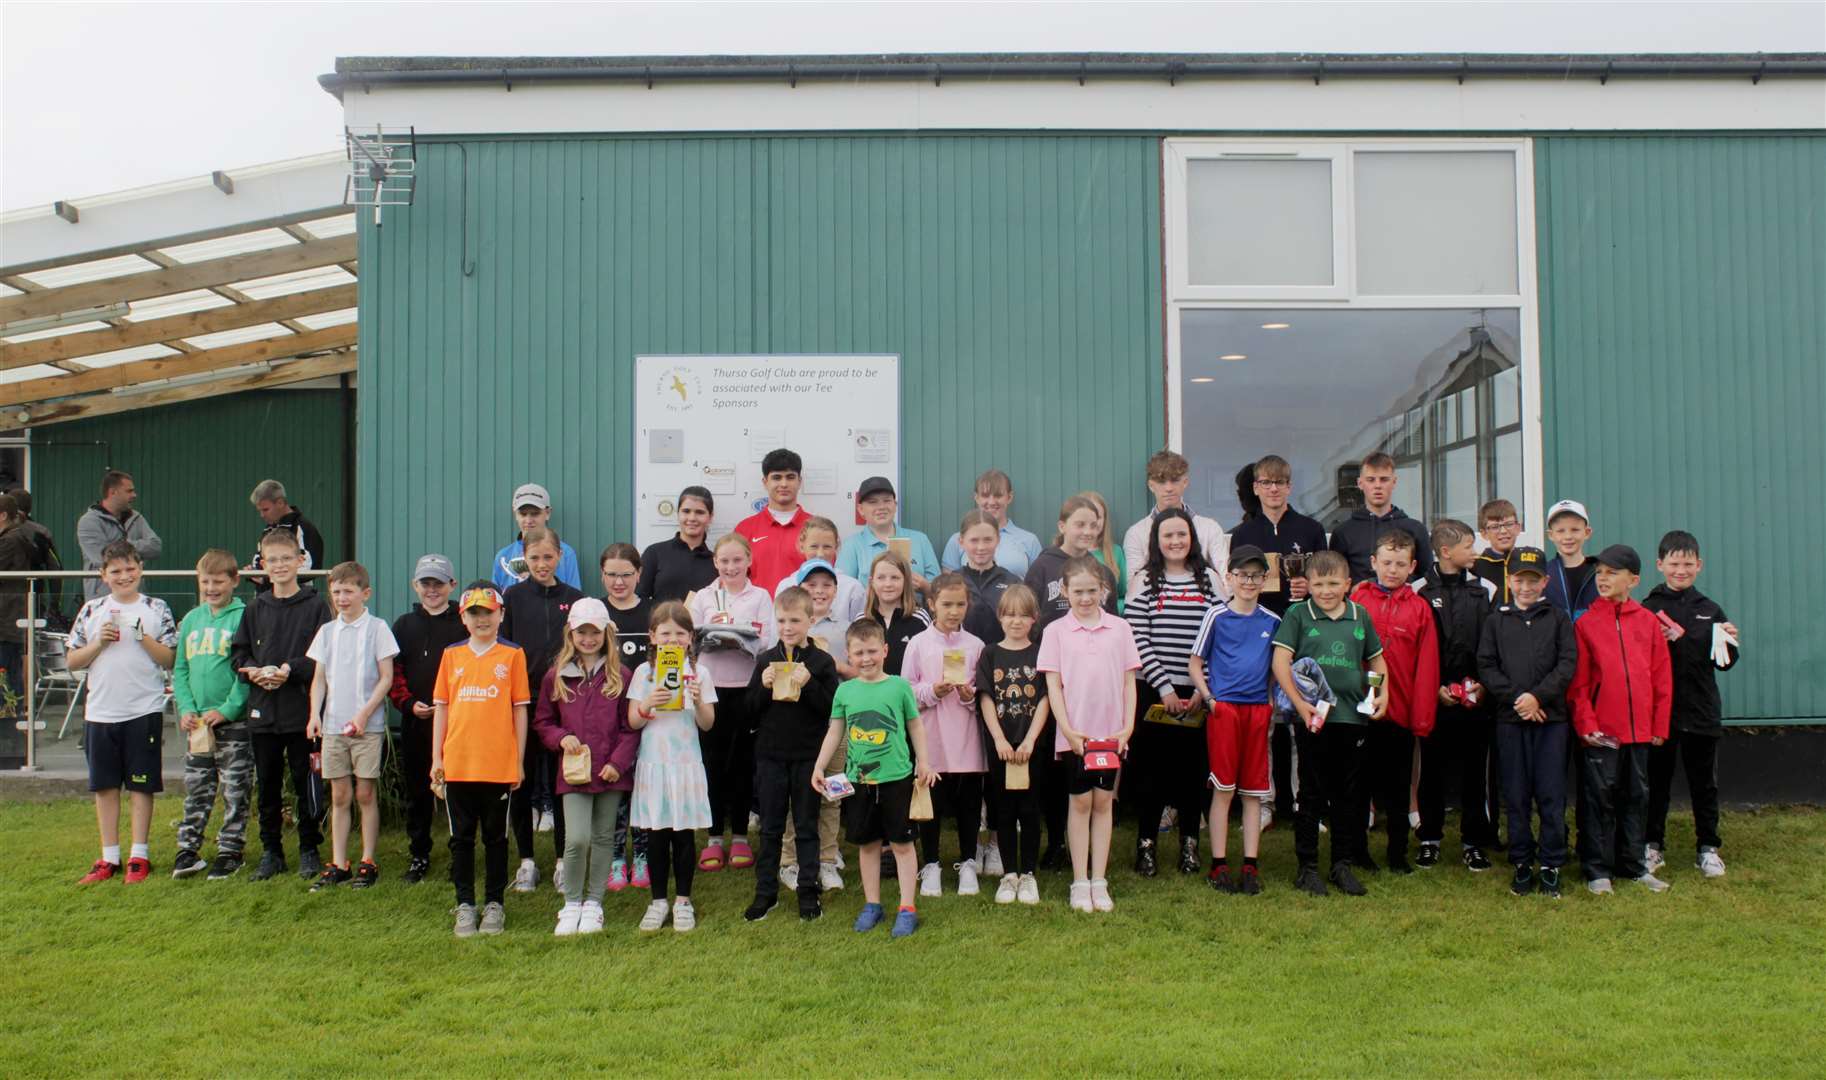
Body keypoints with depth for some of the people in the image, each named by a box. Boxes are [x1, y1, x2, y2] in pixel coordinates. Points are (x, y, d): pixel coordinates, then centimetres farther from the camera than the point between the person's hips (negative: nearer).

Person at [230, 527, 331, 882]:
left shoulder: (315, 606, -2)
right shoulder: (255, 609, 10)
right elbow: (238, 652, 12)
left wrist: (290, 670, -18)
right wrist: (254, 671, -7)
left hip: (303, 710, -4)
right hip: (262, 710, 4)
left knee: (306, 784, 2)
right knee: (267, 785, 11)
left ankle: (309, 849, 14)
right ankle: (271, 850, 21)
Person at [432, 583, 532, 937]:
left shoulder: (512, 654, 1)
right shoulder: (452, 655, 8)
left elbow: (520, 708, 1)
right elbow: (441, 707, 9)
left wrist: (519, 760, -1)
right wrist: (436, 758, 5)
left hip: (499, 764, -2)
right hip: (457, 764, 2)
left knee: (495, 837, 8)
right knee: (461, 838, 9)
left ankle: (495, 904, 18)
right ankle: (465, 905, 18)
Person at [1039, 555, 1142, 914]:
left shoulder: (1119, 628, 3)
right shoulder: (1056, 631, -1)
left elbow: (1129, 682, 5)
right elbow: (1053, 685, -3)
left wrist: (1128, 727, -3)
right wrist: (1068, 730, -10)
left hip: (1111, 733, 1)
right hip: (1075, 733, -1)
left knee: (1103, 802, 7)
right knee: (1080, 802, 5)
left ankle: (1099, 882, 13)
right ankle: (1080, 884, 11)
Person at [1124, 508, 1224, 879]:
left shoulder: (1210, 580, 5)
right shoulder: (1144, 581, 2)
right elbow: (1137, 639, -5)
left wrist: (1204, 689, -7)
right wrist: (1165, 688, -11)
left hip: (1199, 694, 1)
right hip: (1154, 691, -1)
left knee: (1193, 767, 7)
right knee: (1151, 767, 1)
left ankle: (1189, 842, 21)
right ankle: (1145, 844, 12)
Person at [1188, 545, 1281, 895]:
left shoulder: (1272, 621, 9)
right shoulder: (1216, 615, 0)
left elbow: (1277, 666, 19)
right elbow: (1195, 663, 3)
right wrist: (1208, 698, -8)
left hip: (1258, 709, 3)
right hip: (1224, 707, -3)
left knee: (1254, 790, 6)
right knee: (1223, 788, -1)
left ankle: (1251, 866, 13)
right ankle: (1219, 865, 7)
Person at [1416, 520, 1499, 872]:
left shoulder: (1486, 590, 7)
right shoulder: (1420, 592, -1)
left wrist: (1485, 683, -5)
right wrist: (1435, 688, -9)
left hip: (1477, 697, 2)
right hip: (1433, 696, -2)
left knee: (1475, 770, 6)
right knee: (1432, 769, 6)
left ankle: (1473, 842, 16)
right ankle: (1429, 839, 17)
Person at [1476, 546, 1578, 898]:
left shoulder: (1558, 619, 7)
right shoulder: (1496, 621, 9)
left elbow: (1568, 664, -3)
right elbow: (1486, 668, 1)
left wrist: (1538, 696, -15)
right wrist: (1515, 697, -12)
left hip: (1552, 718, -1)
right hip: (1509, 719, 1)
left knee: (1551, 794, 0)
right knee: (1516, 796, 5)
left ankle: (1551, 865, 10)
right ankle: (1522, 865, 14)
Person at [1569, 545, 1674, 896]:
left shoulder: (1648, 622, 5)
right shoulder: (1585, 623, -1)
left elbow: (1662, 677, 7)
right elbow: (1578, 681, -3)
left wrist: (1660, 726, 4)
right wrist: (1586, 724, -10)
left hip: (1640, 729, 3)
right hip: (1601, 729, -3)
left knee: (1637, 796, 11)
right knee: (1600, 797, 2)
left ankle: (1632, 865, 24)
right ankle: (1597, 870, 10)